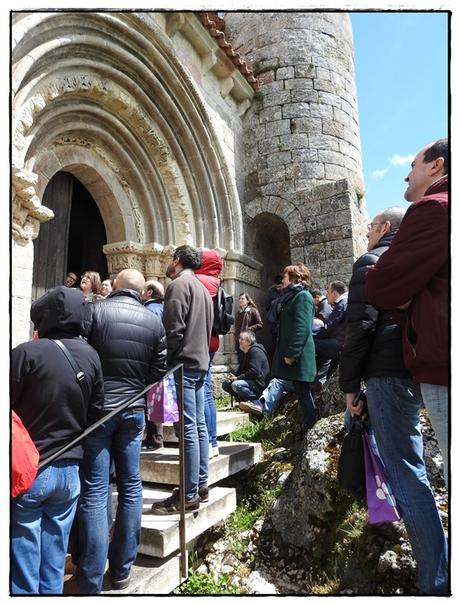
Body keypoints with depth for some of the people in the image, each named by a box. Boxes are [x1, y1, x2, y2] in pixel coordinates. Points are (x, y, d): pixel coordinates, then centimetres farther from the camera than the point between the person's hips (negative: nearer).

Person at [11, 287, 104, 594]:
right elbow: (96, 411, 6)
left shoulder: (28, 352, -15)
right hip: (69, 471, 4)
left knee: (23, 562, 11)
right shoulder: (91, 356, -1)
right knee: (54, 565, 17)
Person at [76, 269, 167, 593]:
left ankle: (91, 581, 11)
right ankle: (122, 571, 25)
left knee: (95, 494, 3)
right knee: (131, 488, 13)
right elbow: (159, 371, 5)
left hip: (96, 409, -2)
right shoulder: (154, 322, 2)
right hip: (133, 411, 3)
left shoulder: (94, 311, -7)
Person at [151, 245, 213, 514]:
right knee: (199, 426, 12)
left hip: (183, 363, -9)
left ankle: (189, 495, 0)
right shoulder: (203, 288, 19)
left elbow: (173, 329, -17)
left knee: (188, 428, -7)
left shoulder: (179, 284, -9)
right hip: (201, 362, 9)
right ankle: (201, 485, 20)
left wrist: (164, 361, -8)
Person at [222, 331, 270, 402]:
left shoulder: (255, 351, -15)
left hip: (259, 384, -10)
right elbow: (242, 369, 25)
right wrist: (234, 376, 5)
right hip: (250, 381, 10)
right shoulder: (247, 353, 18)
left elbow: (254, 372, -25)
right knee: (225, 384, 6)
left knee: (236, 385, -33)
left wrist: (238, 377, -19)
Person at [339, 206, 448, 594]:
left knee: (408, 478, -5)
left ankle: (436, 582, 0)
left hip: (388, 373, -8)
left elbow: (361, 325, -13)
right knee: (410, 472, 19)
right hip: (420, 370, 8)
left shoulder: (372, 261, -4)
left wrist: (349, 383, -8)